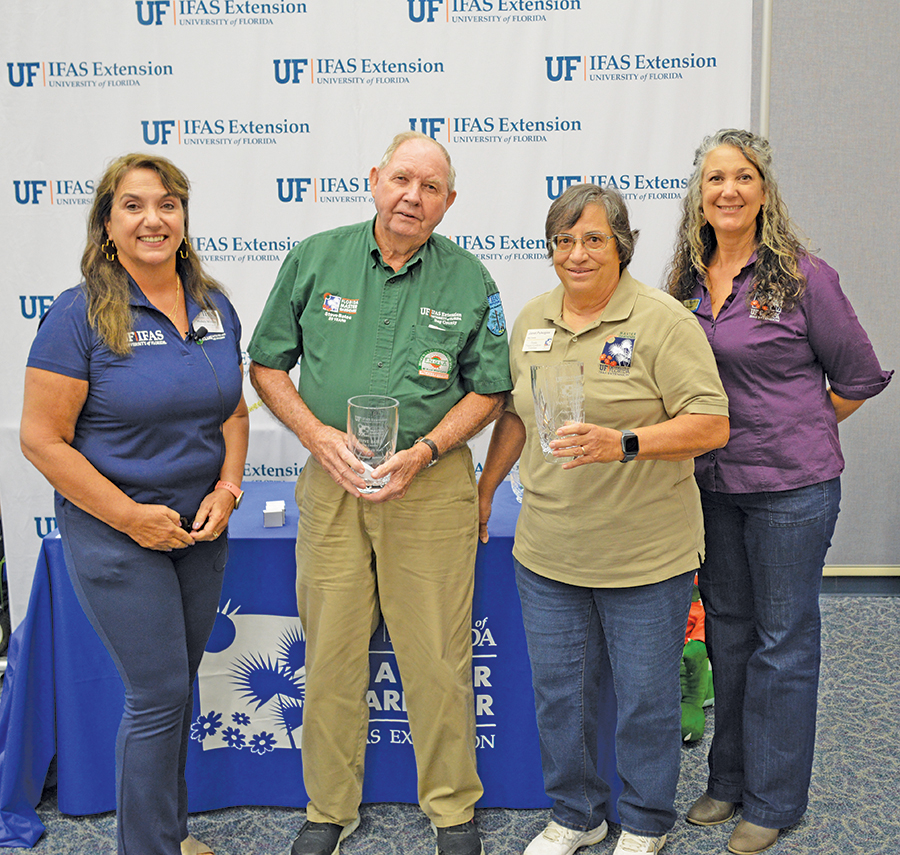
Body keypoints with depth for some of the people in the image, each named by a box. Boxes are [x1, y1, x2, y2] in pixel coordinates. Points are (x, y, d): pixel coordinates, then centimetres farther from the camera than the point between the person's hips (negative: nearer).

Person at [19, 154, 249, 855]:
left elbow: (235, 411, 11)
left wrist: (226, 491, -4)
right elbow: (42, 439, -14)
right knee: (158, 694, -1)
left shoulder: (215, 307, 4)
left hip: (202, 528, 6)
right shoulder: (80, 313, -13)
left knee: (179, 685, 17)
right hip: (113, 533, -5)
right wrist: (132, 516, -16)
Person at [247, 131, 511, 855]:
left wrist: (422, 452, -11)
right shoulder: (316, 258, 2)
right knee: (332, 653, 8)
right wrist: (321, 437, -8)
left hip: (432, 484, -1)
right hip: (331, 481, 1)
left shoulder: (470, 279, 1)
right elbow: (267, 364, 6)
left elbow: (488, 389, 3)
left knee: (438, 656, 4)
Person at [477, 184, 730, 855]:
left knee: (646, 697, 10)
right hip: (547, 552, 5)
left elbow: (711, 424, -16)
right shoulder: (532, 319, 8)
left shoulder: (662, 321, -11)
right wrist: (486, 487, 20)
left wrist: (624, 444, -28)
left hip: (646, 555, -5)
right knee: (558, 692, 15)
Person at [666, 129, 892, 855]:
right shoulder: (687, 281, 4)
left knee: (784, 637, 6)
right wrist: (708, 442, 5)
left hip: (790, 484, -5)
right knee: (726, 628, 16)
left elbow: (860, 377, -2)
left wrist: (793, 436, 1)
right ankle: (730, 778, 33)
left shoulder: (804, 277, -10)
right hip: (713, 482, 5)